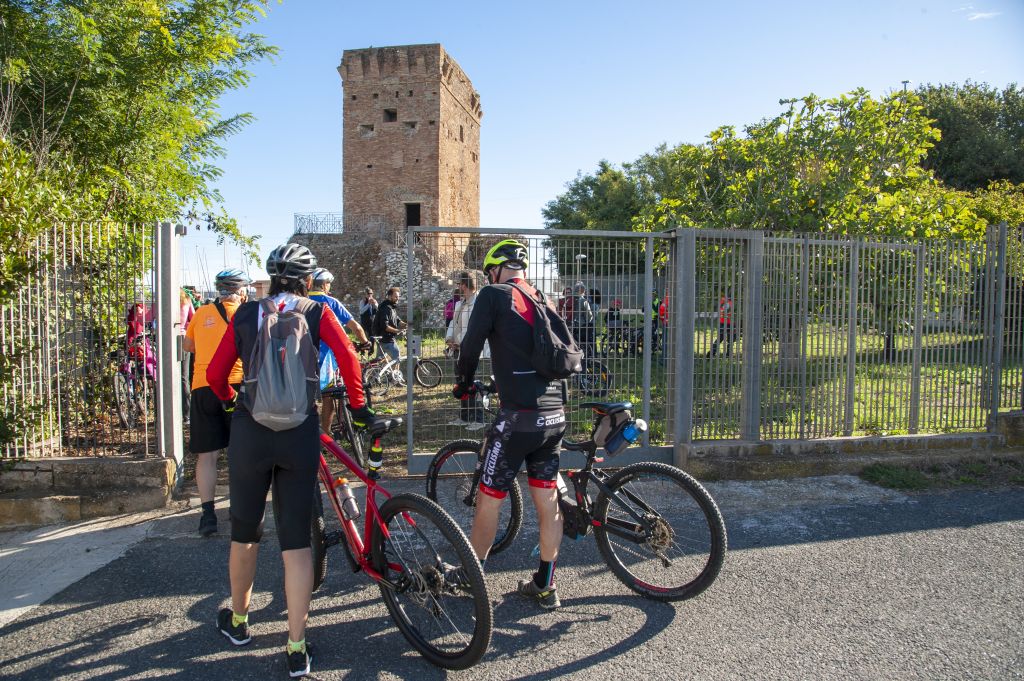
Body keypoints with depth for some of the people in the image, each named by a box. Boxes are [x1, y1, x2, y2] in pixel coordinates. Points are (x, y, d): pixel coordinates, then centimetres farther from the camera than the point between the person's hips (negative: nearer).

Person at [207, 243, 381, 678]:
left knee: (244, 532, 21)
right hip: (300, 433, -1)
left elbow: (215, 373, 9)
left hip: (249, 431, 2)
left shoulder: (245, 315, 9)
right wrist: (357, 404, 6)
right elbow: (348, 358, -9)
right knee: (296, 540, 7)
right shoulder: (317, 312, 4)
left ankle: (237, 621, 41)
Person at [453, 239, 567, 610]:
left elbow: (471, 344, -3)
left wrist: (462, 383, 16)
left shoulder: (493, 294, -3)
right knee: (548, 501, 14)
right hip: (555, 414, 7)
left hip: (518, 416, -7)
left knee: (488, 500, 8)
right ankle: (544, 586, 26)